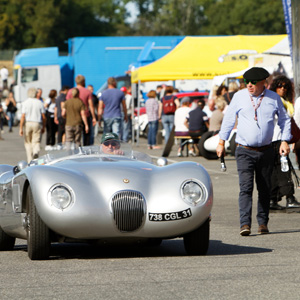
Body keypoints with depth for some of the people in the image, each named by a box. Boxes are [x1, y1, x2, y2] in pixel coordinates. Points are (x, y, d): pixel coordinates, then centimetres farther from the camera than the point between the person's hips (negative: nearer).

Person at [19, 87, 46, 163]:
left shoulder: (25, 103, -3)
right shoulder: (39, 103, 4)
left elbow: (23, 116, -9)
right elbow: (43, 117, 3)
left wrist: (21, 128, -8)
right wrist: (43, 127, 15)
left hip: (27, 123, -1)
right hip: (37, 124, 1)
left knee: (28, 143, 12)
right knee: (36, 142, 0)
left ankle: (30, 161, 13)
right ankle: (36, 151, -32)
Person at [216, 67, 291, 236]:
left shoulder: (274, 98, 4)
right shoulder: (239, 97, 2)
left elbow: (285, 120, 14)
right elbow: (228, 119, 8)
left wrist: (285, 141, 3)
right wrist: (221, 142, 6)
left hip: (266, 151, 2)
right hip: (245, 151, -2)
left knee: (265, 189, 6)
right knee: (246, 187, -14)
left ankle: (263, 223, 17)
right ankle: (245, 224, -21)